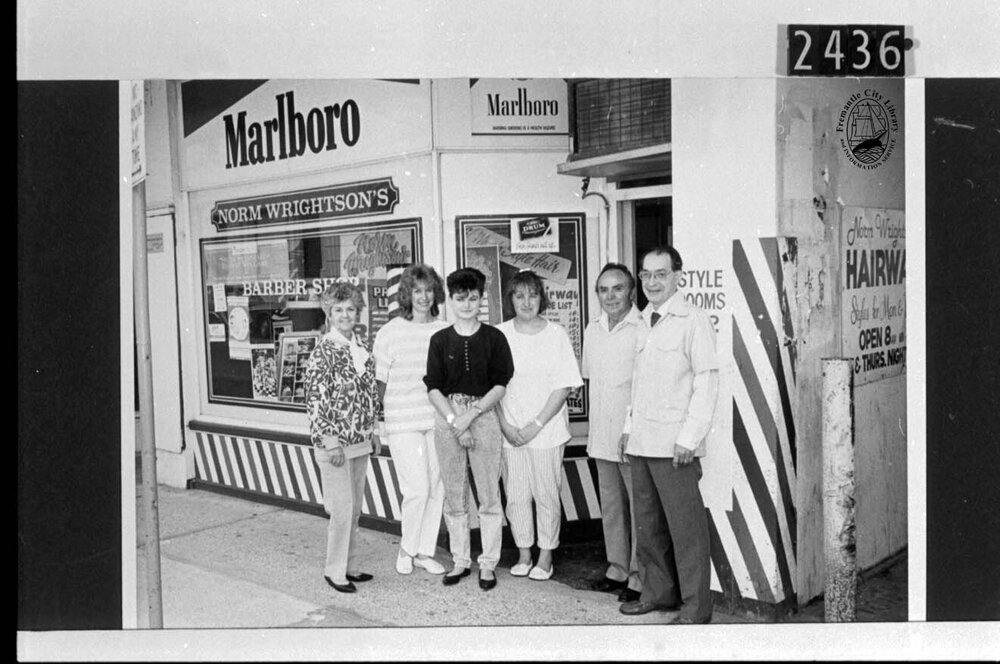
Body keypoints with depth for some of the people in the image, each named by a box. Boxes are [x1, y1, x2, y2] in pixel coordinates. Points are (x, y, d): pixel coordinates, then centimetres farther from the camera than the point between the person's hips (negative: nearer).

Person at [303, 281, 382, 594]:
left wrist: (372, 431, 15)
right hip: (334, 443, -7)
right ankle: (335, 571, 12)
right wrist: (332, 442, -17)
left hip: (360, 441, 7)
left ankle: (350, 566, 26)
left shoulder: (362, 347, 8)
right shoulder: (322, 352, -13)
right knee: (342, 509, -3)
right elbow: (315, 402, -15)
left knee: (355, 508, 14)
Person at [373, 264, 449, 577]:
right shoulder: (390, 332, -6)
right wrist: (376, 421, -1)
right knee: (417, 490, -8)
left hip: (438, 421, 4)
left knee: (437, 489, 8)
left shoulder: (445, 331, 4)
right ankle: (406, 549, 16)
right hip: (403, 423, -4)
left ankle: (425, 551, 24)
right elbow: (379, 381, -1)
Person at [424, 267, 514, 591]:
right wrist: (455, 422, -10)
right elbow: (433, 387, 1)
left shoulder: (494, 337, 1)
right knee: (453, 495, 8)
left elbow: (500, 385, -3)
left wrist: (470, 415, -12)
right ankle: (460, 561, 21)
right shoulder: (440, 340, 5)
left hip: (483, 416, -1)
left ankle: (488, 563, 13)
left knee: (489, 494, 1)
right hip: (446, 418, 2)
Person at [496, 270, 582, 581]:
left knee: (546, 494, 3)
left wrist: (536, 425, -11)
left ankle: (546, 556, 18)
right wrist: (505, 425, -7)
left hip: (547, 430, -1)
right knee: (516, 495, 6)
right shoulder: (499, 334, 1)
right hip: (509, 431, 2)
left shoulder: (556, 334, -3)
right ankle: (523, 555, 21)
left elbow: (564, 386, -6)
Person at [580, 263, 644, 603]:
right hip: (602, 436, 7)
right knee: (610, 505, 16)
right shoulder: (592, 331, 11)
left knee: (640, 507, 1)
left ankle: (639, 577, 11)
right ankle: (617, 569, 29)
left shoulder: (644, 329, -13)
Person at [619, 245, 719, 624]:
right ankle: (659, 592, 27)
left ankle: (695, 609, 10)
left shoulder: (692, 321, -8)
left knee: (686, 528, 0)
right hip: (641, 442, 7)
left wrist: (689, 437, -16)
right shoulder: (644, 321, 15)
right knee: (647, 524, 14)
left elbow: (707, 382, -12)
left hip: (674, 444, -7)